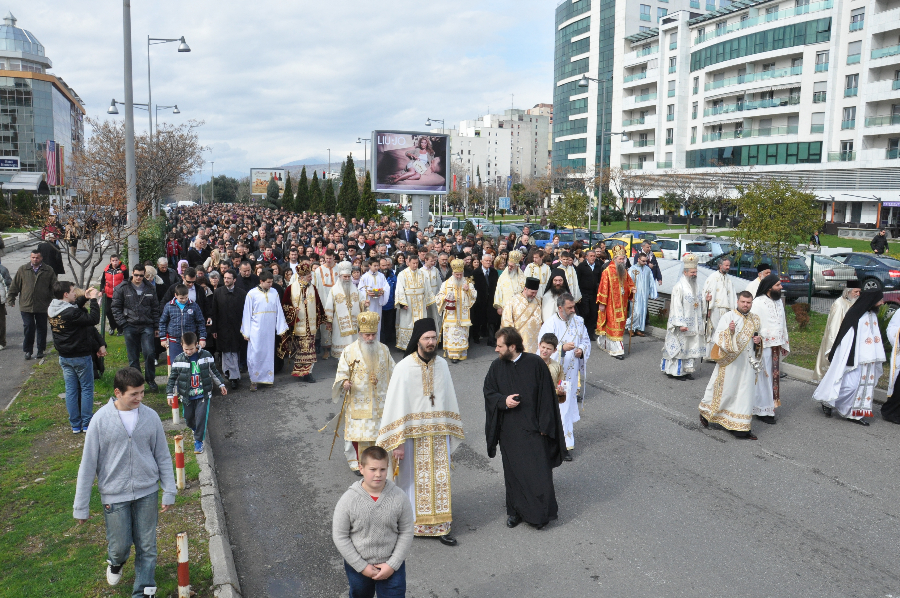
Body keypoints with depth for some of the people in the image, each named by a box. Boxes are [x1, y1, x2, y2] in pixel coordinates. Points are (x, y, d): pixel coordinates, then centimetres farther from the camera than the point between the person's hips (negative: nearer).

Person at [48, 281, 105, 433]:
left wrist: (84, 298, 5)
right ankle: (87, 424, 11)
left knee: (71, 390, 12)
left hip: (64, 357, 8)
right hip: (81, 357, -7)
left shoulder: (52, 310, 1)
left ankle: (75, 425, 18)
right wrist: (93, 299, -17)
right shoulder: (71, 313, -25)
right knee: (87, 389, 6)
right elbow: (94, 319, -25)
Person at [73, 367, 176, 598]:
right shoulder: (101, 419, -11)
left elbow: (163, 457, 2)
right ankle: (115, 562, 46)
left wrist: (169, 492, 0)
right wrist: (81, 506, -3)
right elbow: (88, 464, -6)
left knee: (147, 546, 8)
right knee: (120, 545, 10)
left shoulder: (150, 416, -6)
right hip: (114, 494, -1)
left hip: (147, 492, 1)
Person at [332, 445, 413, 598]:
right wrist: (361, 566, -11)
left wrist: (392, 564, -12)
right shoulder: (348, 499, -18)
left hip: (392, 565, 0)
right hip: (357, 565, 1)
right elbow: (340, 536, -11)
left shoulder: (399, 497, -15)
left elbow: (406, 533, -7)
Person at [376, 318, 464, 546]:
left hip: (439, 434, 4)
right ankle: (412, 525, 25)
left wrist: (451, 433, 10)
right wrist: (397, 442, -14)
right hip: (413, 436, -4)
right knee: (413, 480, 8)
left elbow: (449, 399, 10)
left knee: (440, 480, 9)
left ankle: (440, 525, 21)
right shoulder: (404, 368, -13)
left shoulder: (442, 365, 2)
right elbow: (396, 405, -12)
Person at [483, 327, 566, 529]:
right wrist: (503, 401, -14)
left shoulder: (535, 363, -9)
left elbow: (546, 396, -5)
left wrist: (544, 425, -7)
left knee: (538, 471, -1)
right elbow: (488, 392, 7)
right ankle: (516, 511, 24)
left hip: (532, 427, -2)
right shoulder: (497, 367, 0)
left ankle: (541, 512, 16)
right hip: (509, 430, 3)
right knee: (513, 471, 9)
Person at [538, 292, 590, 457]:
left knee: (570, 404, 17)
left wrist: (581, 350, -9)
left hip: (572, 372, 6)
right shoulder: (550, 325, -16)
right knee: (562, 408, -2)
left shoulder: (578, 321, 2)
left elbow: (586, 340, 13)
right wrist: (562, 348, -30)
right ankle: (566, 445, 6)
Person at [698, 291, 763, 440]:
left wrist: (758, 341, 0)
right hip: (730, 361, -5)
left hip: (747, 363, 5)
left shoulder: (755, 319, 9)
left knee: (745, 393, 5)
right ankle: (706, 413, 29)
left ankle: (741, 428, 11)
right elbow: (718, 337, -13)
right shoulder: (727, 317, -8)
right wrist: (729, 331, -31)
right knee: (725, 390, 4)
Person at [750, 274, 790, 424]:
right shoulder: (758, 303, -11)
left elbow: (783, 323, 20)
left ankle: (771, 405, 22)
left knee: (774, 376, 11)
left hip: (777, 346, 7)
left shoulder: (779, 301, 13)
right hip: (764, 346, -7)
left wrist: (785, 344, 20)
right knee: (764, 377, -3)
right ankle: (762, 410, 6)